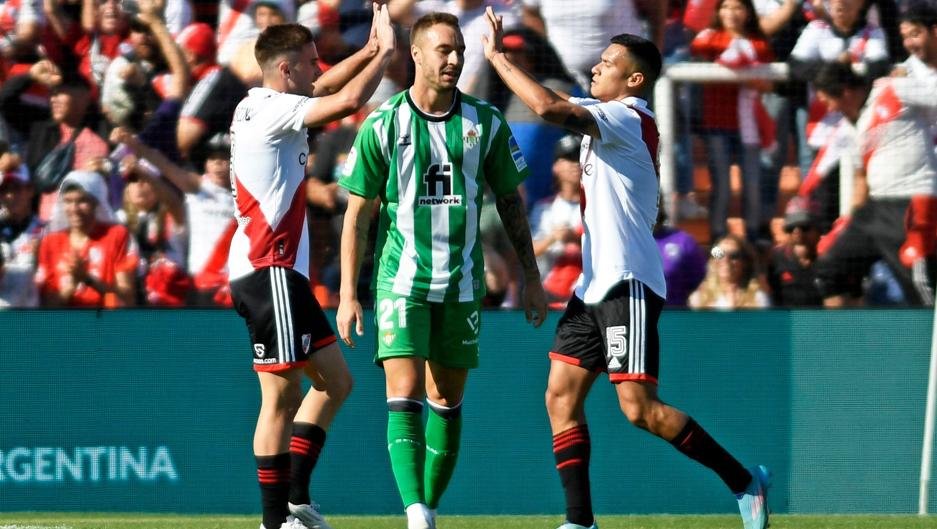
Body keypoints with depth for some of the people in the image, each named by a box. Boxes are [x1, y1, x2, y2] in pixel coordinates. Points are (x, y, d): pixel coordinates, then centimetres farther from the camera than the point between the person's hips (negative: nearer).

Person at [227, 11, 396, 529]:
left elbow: (327, 88, 33)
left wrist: (369, 50, 23)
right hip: (269, 269, -10)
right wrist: (384, 53, -8)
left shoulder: (261, 107, 15)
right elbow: (348, 100, -22)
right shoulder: (271, 110, -13)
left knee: (334, 380, 13)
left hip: (280, 271, 10)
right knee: (280, 396, -9)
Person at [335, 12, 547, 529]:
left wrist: (531, 278, 11)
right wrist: (347, 293, -2)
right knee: (404, 395, -14)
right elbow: (356, 214, 2)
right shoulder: (383, 126, -3)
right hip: (401, 280, -3)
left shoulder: (486, 123, 3)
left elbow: (510, 202, 12)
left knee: (446, 401, 7)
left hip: (461, 284, 3)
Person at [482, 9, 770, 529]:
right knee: (561, 394, 2)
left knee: (639, 408, -12)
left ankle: (744, 481, -2)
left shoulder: (629, 119, -14)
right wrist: (498, 58, 9)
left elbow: (549, 107, -26)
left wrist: (497, 57, -18)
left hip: (628, 283, -10)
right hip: (595, 284, 10)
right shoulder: (604, 117, 15)